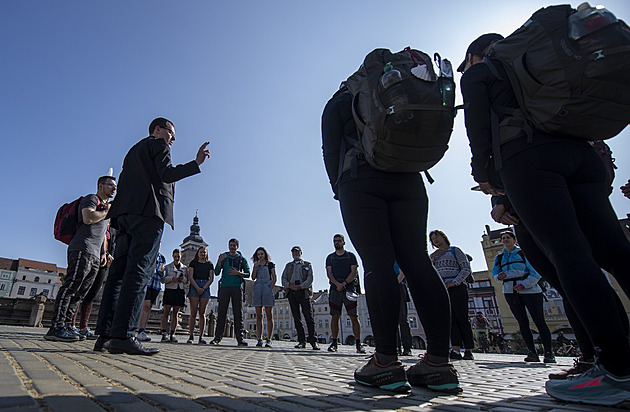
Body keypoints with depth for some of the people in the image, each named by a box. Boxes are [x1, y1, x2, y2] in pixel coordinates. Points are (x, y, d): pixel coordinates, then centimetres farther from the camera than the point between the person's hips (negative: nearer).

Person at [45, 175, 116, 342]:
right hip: (82, 250, -9)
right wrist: (107, 211, -2)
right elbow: (88, 218, -18)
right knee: (70, 287, -15)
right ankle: (56, 327, -16)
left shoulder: (106, 205, 29)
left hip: (94, 256, 9)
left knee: (80, 293, 4)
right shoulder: (91, 199, 3)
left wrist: (103, 252, 23)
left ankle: (66, 325, 5)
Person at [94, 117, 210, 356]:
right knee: (138, 272, -16)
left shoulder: (133, 151, 33)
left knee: (119, 273, 2)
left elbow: (122, 186, 27)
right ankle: (122, 335, -20)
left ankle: (104, 335, -1)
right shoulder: (158, 145, 8)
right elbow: (167, 174, -10)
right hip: (148, 211, -9)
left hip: (125, 214, 9)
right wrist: (197, 163, -12)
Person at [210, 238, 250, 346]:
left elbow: (247, 274, 9)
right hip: (224, 286, 0)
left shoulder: (242, 259, 13)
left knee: (238, 313, -2)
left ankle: (240, 338, -1)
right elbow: (217, 272, 6)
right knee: (222, 312, -1)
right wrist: (219, 261, -9)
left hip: (237, 287, 0)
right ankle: (217, 337, 4)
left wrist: (237, 273, -8)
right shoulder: (223, 257, 14)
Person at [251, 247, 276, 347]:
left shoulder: (270, 264, 8)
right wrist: (255, 267, -3)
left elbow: (274, 278, 2)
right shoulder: (256, 265, 18)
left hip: (267, 289, -3)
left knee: (269, 315, -5)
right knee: (259, 316, 2)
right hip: (257, 289, 4)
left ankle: (268, 340, -4)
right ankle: (259, 339, 4)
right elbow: (253, 278, 7)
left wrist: (271, 288, -10)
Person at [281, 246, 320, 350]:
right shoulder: (288, 265, 22)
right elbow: (283, 278, 11)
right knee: (296, 317, 1)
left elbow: (310, 278, 2)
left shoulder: (307, 264, 14)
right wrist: (289, 285, -9)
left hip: (304, 292, -3)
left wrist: (300, 286, -13)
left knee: (309, 316, -10)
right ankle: (301, 341, 6)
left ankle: (313, 341, -9)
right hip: (291, 292, 3)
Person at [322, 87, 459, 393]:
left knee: (377, 263, -13)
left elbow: (331, 150, 6)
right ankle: (439, 362, -8)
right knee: (416, 261, -5)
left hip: (361, 181, -3)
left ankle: (386, 362, -15)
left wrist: (338, 187, 12)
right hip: (407, 180, 4)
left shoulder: (337, 104, 20)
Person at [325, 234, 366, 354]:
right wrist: (337, 284, -12)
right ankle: (334, 343, 7)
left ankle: (358, 344, -1)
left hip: (349, 288, -2)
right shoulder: (330, 257, 16)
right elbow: (329, 273, 5)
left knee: (354, 317, -5)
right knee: (335, 316, 1)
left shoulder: (351, 256, 10)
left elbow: (354, 272, 1)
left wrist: (344, 283, -13)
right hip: (335, 289, 2)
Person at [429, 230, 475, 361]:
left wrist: (454, 282, -14)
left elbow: (466, 269, -2)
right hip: (441, 290, 4)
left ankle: (469, 351, -2)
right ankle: (456, 350, -7)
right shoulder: (435, 255, 22)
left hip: (456, 287, -4)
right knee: (451, 319, -2)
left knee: (462, 318, -6)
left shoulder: (455, 250, 8)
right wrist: (433, 255, -1)